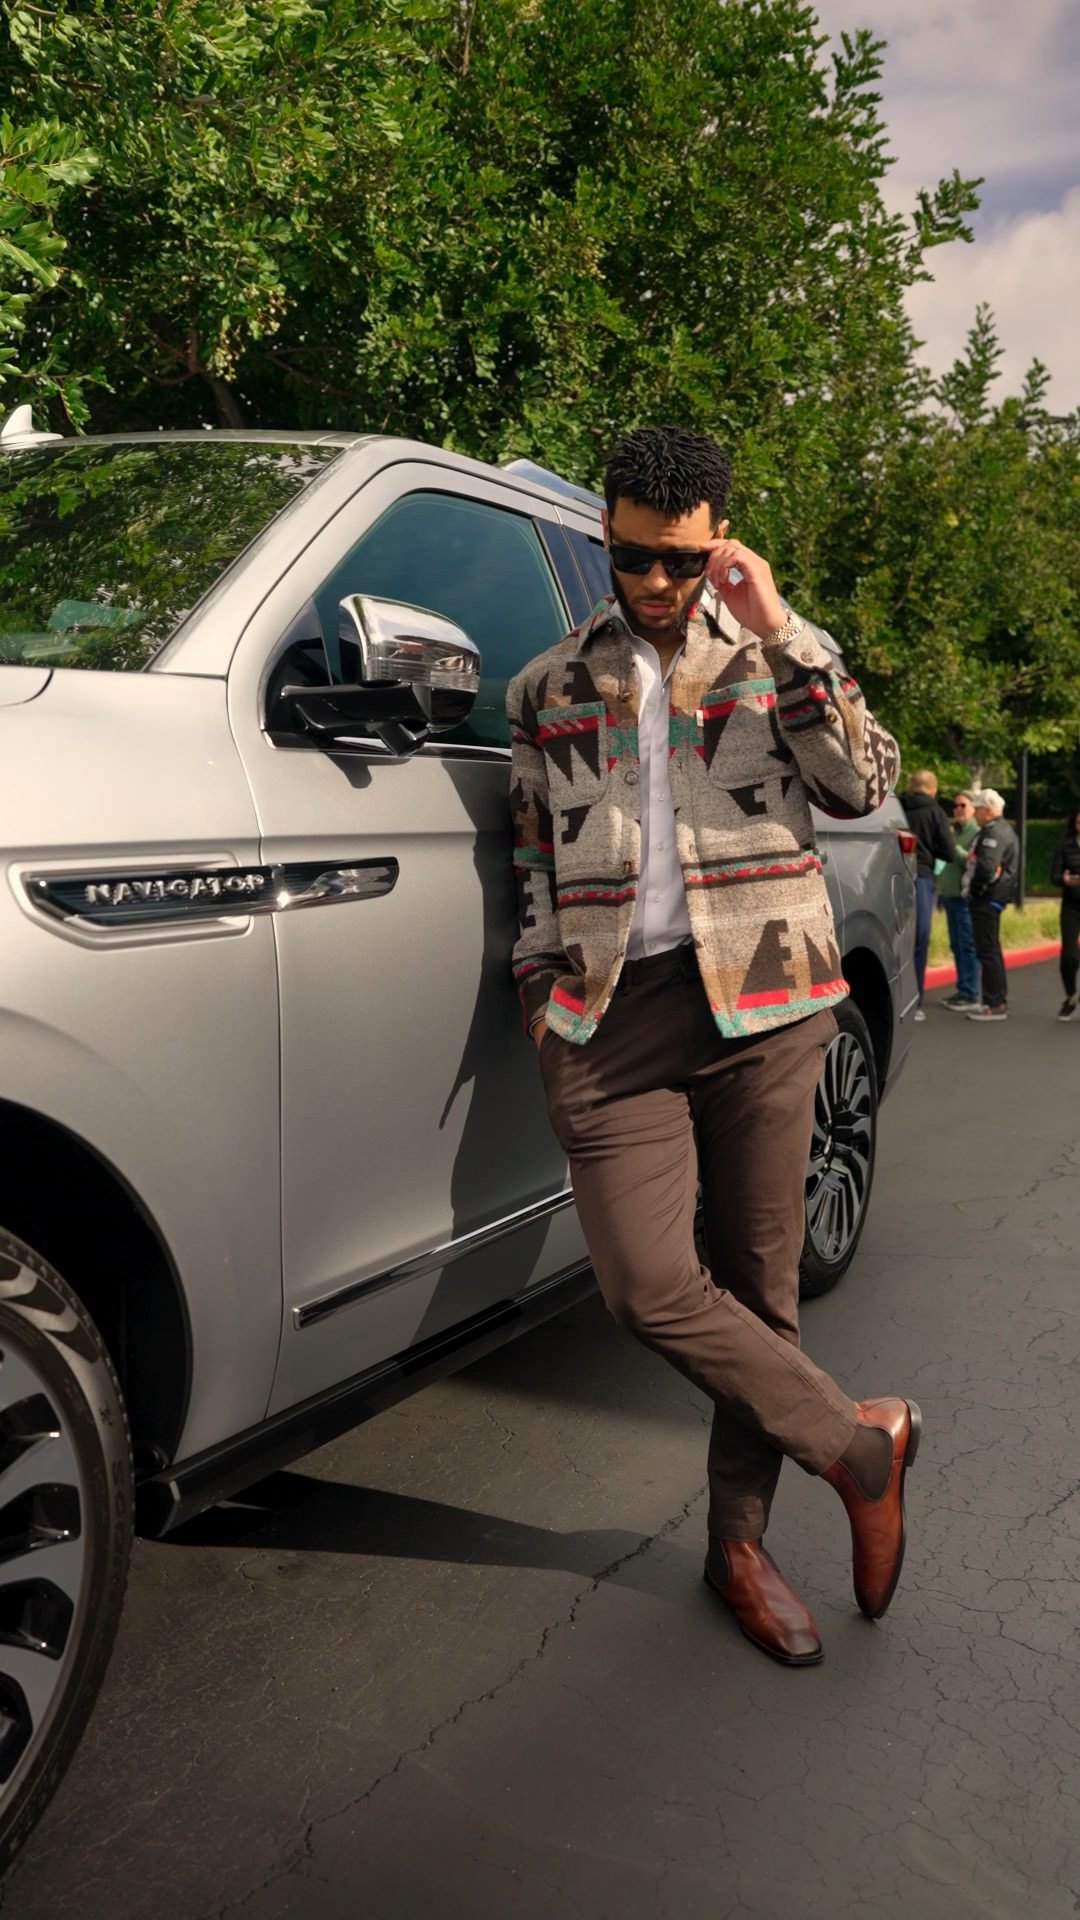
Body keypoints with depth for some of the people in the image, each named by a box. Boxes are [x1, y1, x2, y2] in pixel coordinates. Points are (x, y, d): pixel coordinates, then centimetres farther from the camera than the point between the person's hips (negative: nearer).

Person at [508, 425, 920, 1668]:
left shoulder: (777, 655, 12)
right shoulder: (550, 685, 16)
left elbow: (867, 786, -3)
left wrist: (780, 637, -7)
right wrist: (540, 982, 10)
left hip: (761, 998, 0)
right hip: (614, 1010, 1)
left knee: (757, 1280, 4)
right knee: (648, 1285, -11)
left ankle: (740, 1540, 24)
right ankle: (860, 1443, 10)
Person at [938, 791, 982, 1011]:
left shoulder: (977, 832, -6)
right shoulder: (951, 831, 17)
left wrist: (953, 848, -20)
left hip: (965, 896, -8)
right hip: (949, 894, 8)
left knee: (967, 945, -7)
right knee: (957, 946, 11)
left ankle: (971, 995, -4)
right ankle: (962, 991, 18)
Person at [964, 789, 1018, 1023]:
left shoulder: (994, 833, -16)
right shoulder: (1003, 830, 19)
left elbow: (986, 868, -25)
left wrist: (975, 889, -12)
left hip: (986, 898, -11)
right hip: (992, 898, 11)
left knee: (987, 950, -9)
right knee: (991, 950, 18)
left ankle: (994, 1005, -8)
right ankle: (999, 999, 26)